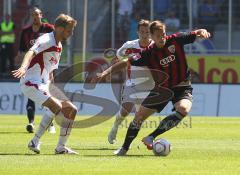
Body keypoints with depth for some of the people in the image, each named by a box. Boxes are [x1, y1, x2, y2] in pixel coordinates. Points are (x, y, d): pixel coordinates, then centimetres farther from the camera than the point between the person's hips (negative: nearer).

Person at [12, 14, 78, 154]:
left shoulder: (59, 46, 17)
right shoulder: (46, 40, -12)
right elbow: (31, 52, -32)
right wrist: (23, 67, -50)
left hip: (44, 85, 10)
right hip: (31, 82, -10)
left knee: (71, 110, 4)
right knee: (56, 106, -29)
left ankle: (61, 147, 10)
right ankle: (35, 142, -23)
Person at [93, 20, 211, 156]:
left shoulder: (175, 40, -11)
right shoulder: (149, 53, -10)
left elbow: (196, 34, -10)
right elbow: (126, 62, -6)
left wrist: (202, 32, -35)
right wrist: (106, 72, -15)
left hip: (182, 88, -2)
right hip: (162, 89, 2)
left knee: (183, 109, -32)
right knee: (140, 115, -3)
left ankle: (151, 138, -26)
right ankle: (125, 148, 16)